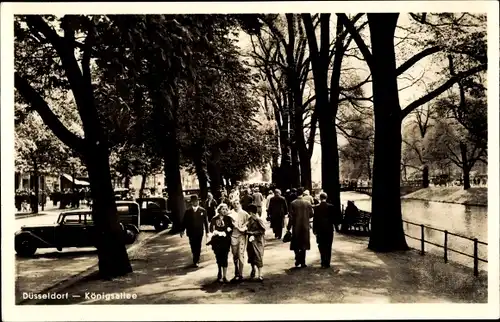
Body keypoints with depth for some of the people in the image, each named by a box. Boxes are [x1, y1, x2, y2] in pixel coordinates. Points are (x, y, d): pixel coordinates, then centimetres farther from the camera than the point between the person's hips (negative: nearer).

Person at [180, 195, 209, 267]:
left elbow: (206, 221, 1)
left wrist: (207, 231, -1)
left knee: (198, 247, 2)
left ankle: (196, 261, 13)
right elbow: (184, 221, 3)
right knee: (193, 247, 5)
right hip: (191, 232, 1)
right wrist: (182, 230, -2)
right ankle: (195, 260, 23)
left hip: (199, 232, -1)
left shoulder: (203, 210, 0)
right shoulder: (188, 211, 1)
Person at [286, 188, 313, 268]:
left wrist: (289, 227, -3)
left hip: (296, 226, -1)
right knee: (303, 244, 9)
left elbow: (291, 216, -10)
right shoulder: (308, 203, -4)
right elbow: (311, 215, 1)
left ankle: (298, 258, -5)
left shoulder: (293, 203, -10)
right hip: (305, 226, 1)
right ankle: (302, 262, 8)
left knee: (296, 244, 12)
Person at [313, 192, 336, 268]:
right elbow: (334, 218, -2)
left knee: (321, 246, 9)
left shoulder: (316, 208, -8)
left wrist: (314, 230, 2)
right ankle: (327, 263, 8)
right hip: (329, 229, 1)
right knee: (328, 247, 8)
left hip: (320, 230, 0)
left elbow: (315, 220, -5)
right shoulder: (331, 207, -7)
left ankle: (323, 262, 2)